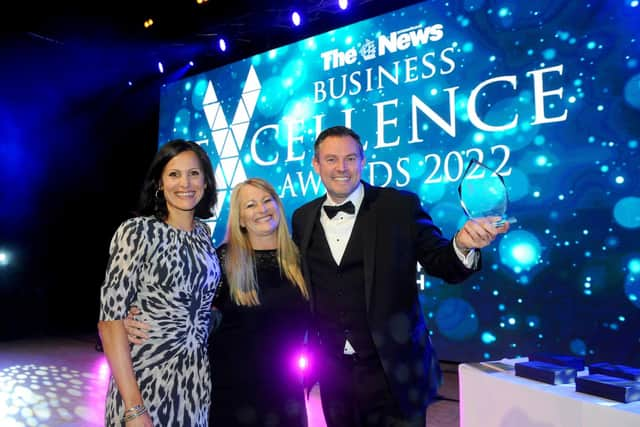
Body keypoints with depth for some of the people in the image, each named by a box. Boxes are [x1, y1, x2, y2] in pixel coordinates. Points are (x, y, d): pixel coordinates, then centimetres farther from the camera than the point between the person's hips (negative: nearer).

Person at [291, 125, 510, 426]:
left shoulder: (400, 206, -8)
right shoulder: (302, 218, 2)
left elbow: (442, 266, -7)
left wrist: (462, 245, -28)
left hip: (392, 369, -3)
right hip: (333, 369, 4)